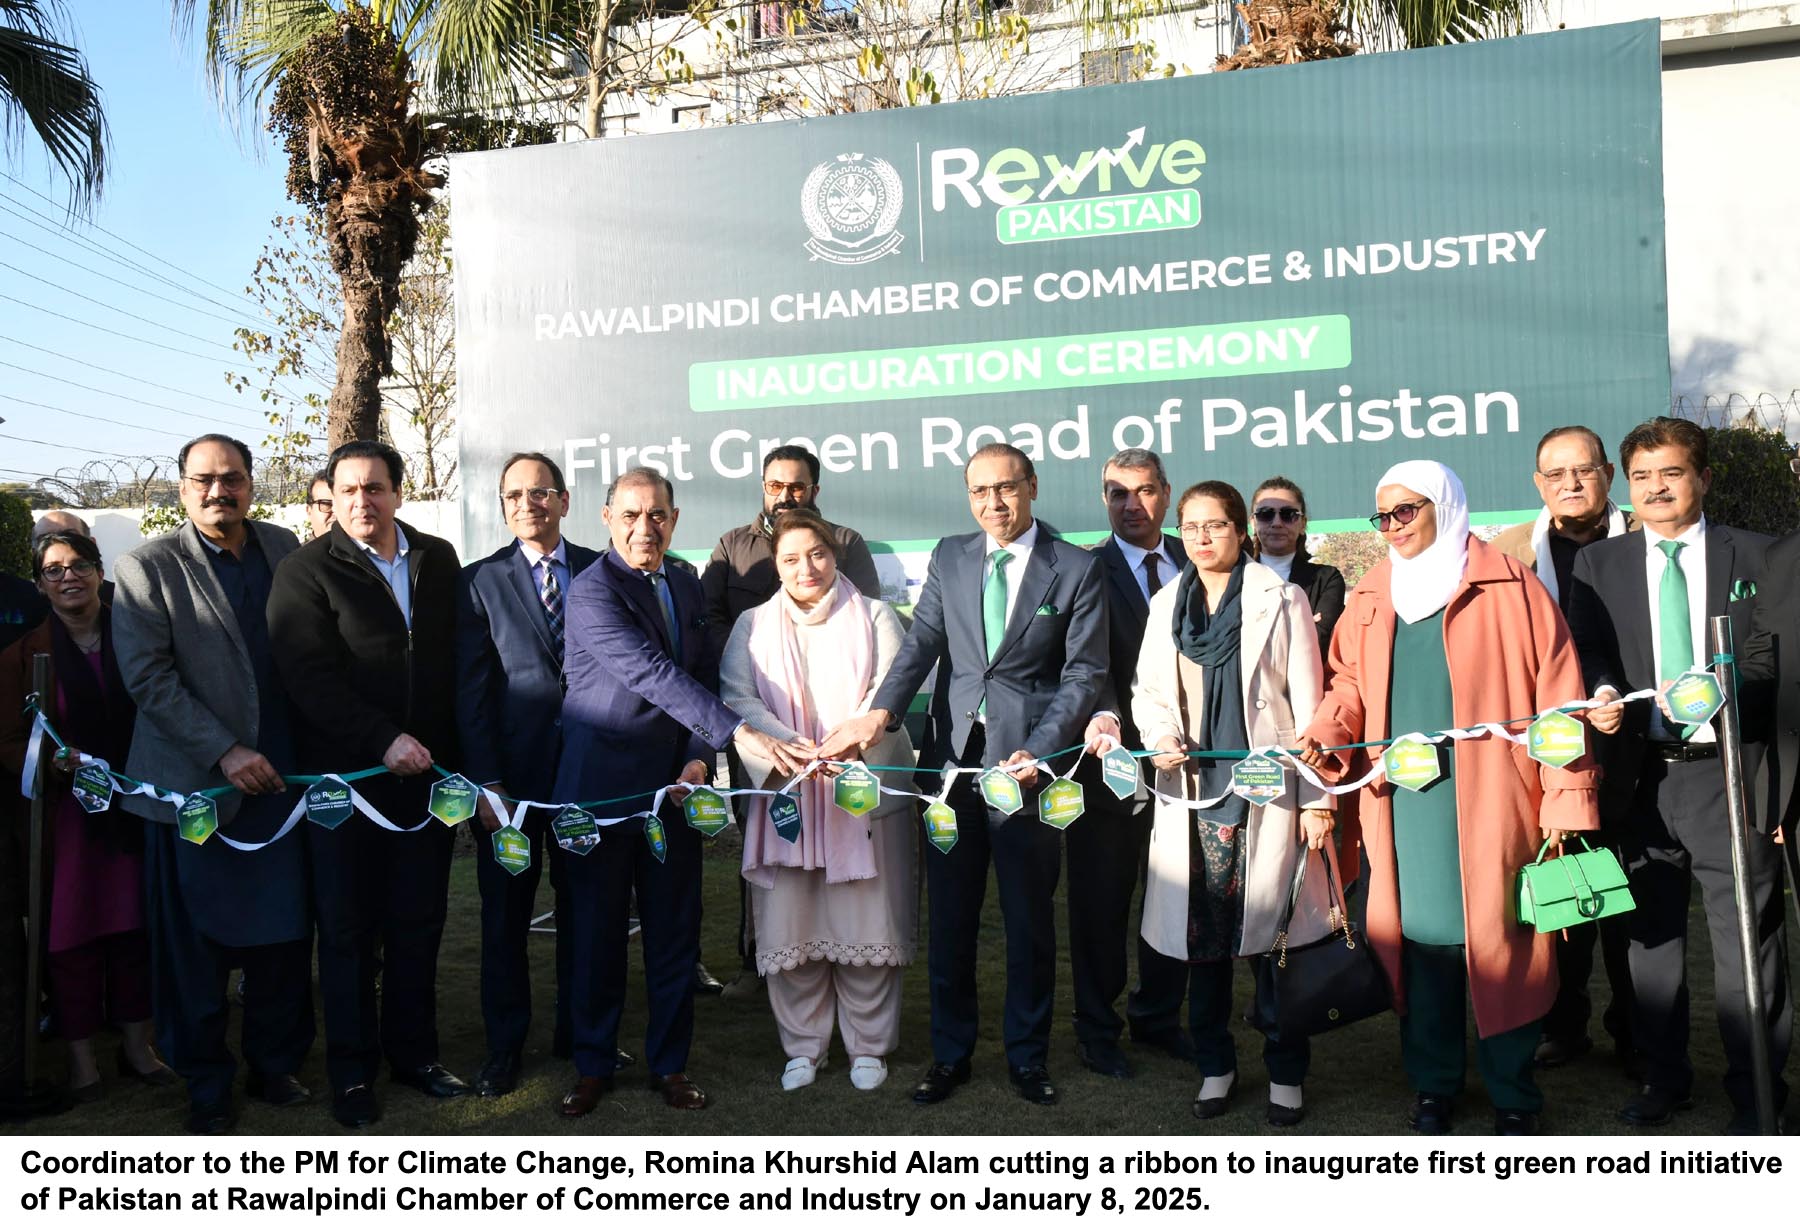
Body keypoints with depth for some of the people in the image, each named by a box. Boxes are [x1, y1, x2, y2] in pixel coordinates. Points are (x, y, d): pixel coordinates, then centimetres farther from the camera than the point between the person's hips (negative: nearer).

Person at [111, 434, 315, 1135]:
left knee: (284, 934, 9)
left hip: (279, 779, 3)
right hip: (194, 785, -3)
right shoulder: (148, 567, -3)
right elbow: (147, 677, -9)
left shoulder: (285, 549, 8)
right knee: (196, 945, 6)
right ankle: (207, 1087, 22)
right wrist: (226, 752, -15)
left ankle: (276, 1065, 26)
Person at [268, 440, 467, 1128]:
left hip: (426, 771, 4)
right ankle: (351, 1071, 20)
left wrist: (458, 753, 4)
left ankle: (413, 1051, 27)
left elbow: (459, 657, 11)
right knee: (349, 928, 7)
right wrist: (383, 742, -21)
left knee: (419, 922, 12)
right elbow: (308, 677, -13)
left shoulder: (439, 560, 9)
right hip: (345, 776, -3)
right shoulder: (307, 571, -5)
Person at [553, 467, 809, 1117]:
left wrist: (700, 757, -6)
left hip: (673, 786, 5)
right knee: (598, 930, 8)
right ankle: (593, 1064, 24)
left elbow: (704, 677, 10)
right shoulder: (592, 591, -14)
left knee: (674, 929, 9)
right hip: (602, 785, -5)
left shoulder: (687, 587, 9)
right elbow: (653, 674, -25)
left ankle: (669, 1062, 23)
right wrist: (740, 733, -32)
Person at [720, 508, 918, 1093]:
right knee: (789, 923, 3)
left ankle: (868, 1046, 17)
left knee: (865, 921, 2)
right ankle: (803, 1047, 18)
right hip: (787, 795, 1)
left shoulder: (874, 617, 6)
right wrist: (788, 745, -20)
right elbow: (737, 698, -2)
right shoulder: (752, 625, 11)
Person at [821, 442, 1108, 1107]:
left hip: (1027, 761, -2)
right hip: (954, 759, 3)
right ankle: (949, 1053, 27)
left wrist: (1038, 751, -16)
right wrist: (880, 713, -17)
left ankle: (1027, 1055, 27)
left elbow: (1085, 672, -5)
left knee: (1030, 920, 10)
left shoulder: (1078, 568, -1)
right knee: (949, 920, 11)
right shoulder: (949, 557, 9)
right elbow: (920, 644, -1)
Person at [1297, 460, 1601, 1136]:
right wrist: (1326, 731, -4)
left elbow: (1556, 695, -3)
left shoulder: (1510, 587, -1)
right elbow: (1351, 683, 18)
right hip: (1400, 805, 3)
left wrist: (1566, 799, -7)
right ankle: (1433, 1085, 24)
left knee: (1498, 942, 2)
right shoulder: (1369, 598, 12)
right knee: (1419, 940, 8)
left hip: (1488, 803, -3)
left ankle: (1513, 1096, 20)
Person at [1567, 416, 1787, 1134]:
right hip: (1641, 776, 2)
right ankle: (1663, 1077, 28)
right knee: (1651, 937, 12)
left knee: (1747, 938, 4)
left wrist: (1726, 689, -13)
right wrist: (1601, 693, -15)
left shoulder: (1756, 557, 4)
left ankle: (1755, 1094, 20)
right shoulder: (1598, 564, 8)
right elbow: (1586, 655, 4)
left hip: (1731, 777, -2)